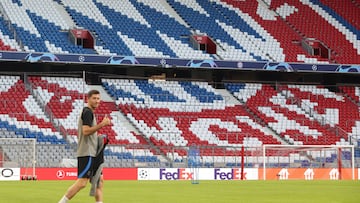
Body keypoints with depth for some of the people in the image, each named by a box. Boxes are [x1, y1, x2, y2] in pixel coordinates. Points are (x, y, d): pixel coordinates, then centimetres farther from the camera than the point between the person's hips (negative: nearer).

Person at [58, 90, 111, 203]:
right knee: (82, 182, -13)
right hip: (87, 153, -11)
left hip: (91, 153, 11)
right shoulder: (87, 112, -10)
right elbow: (86, 131, -22)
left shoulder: (89, 112, 21)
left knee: (99, 180, 9)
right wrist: (102, 124, -23)